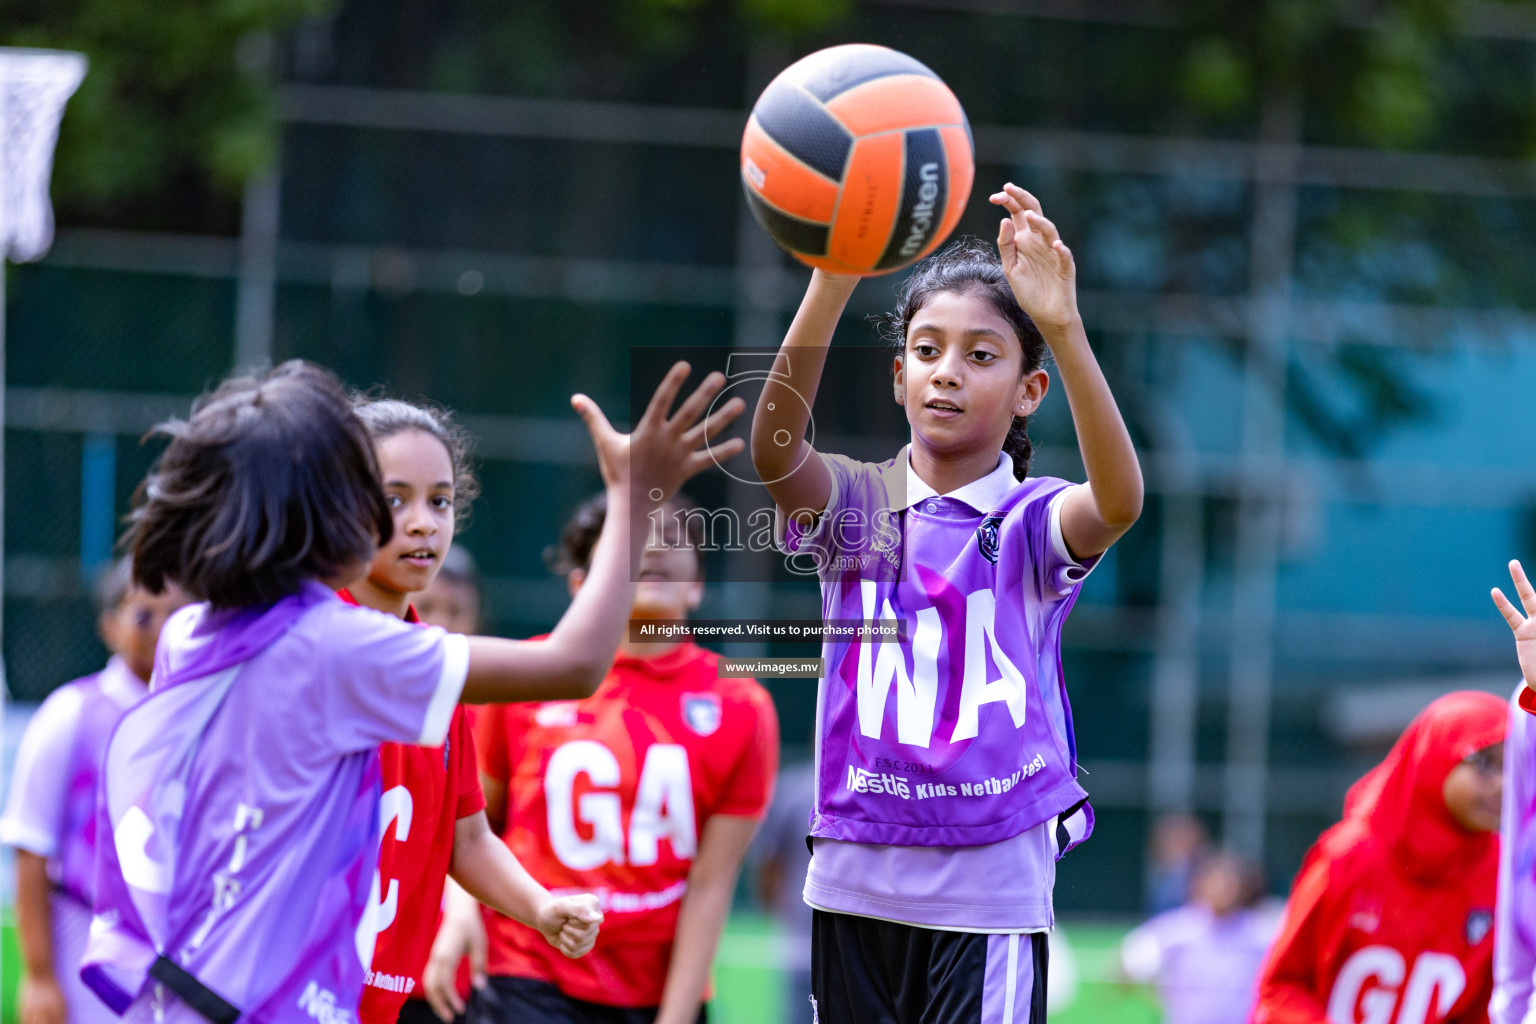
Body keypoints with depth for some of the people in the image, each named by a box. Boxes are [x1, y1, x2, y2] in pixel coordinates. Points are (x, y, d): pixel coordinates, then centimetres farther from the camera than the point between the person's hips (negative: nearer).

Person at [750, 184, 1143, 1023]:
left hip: (989, 897, -3)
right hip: (857, 881, 3)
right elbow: (773, 449, -19)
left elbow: (1118, 499, -25)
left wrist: (1063, 327, -39)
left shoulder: (1032, 522, -2)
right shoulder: (857, 505, 3)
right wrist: (831, 286, -35)